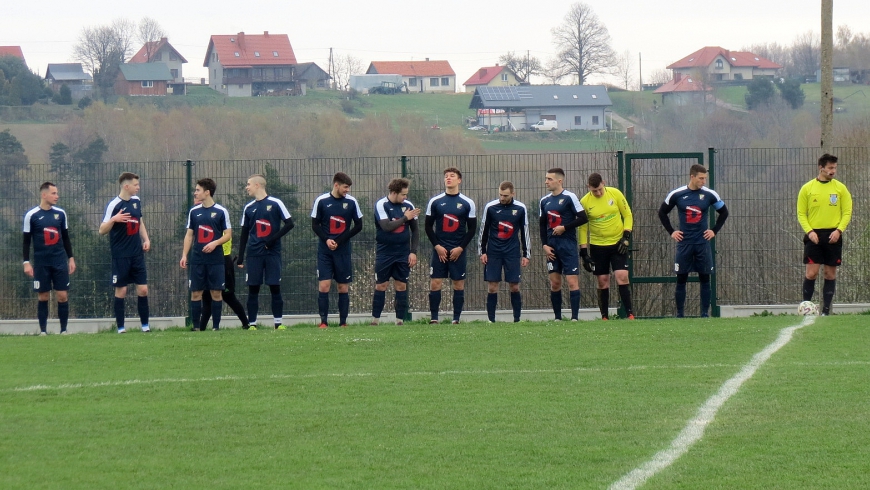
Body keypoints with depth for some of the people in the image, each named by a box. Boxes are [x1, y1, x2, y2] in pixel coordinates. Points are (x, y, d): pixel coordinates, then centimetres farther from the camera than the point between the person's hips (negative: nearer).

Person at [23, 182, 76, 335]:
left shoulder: (60, 213, 6)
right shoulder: (31, 215, -3)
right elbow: (27, 241, 0)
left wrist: (71, 258, 12)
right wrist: (26, 262, -5)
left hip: (60, 262, 2)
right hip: (41, 263, -2)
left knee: (63, 296, -3)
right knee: (43, 297, 2)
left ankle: (64, 329, 4)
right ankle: (43, 330, 9)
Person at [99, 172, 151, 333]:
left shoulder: (136, 201, 7)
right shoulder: (114, 205, -12)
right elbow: (102, 230, -13)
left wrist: (146, 239, 9)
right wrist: (114, 219, -30)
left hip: (137, 254, 5)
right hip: (121, 256, -5)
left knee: (143, 289, 2)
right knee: (121, 290, 1)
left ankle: (145, 325, 11)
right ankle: (120, 328, 8)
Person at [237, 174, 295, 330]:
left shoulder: (275, 203, -1)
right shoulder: (248, 208, 10)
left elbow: (289, 224, -2)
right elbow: (244, 234, 14)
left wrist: (274, 238, -13)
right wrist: (240, 258, 9)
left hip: (272, 252, -3)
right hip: (254, 254, 3)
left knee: (275, 287, -2)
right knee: (253, 289, 0)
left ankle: (278, 322, 4)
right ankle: (252, 323, 2)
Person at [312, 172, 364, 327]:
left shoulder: (351, 202, -1)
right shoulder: (321, 201, -3)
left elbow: (358, 226, 3)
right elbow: (315, 225, 3)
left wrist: (339, 241, -7)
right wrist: (326, 240, -15)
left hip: (343, 250, 1)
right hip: (324, 250, -1)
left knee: (343, 287, 3)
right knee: (323, 285, -8)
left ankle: (343, 322, 9)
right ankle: (323, 321, -3)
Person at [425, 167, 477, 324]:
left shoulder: (468, 203, 3)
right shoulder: (435, 202, 4)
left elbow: (472, 229, 4)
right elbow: (428, 226, 6)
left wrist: (460, 248, -6)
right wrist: (437, 246, -5)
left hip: (458, 251, 0)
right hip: (439, 249, 0)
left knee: (459, 284, 1)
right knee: (435, 283, -5)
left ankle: (456, 319, 7)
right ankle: (434, 318, 1)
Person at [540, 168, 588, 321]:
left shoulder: (569, 197, -6)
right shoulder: (545, 201, 12)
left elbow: (583, 218, -9)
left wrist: (564, 228, -13)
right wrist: (545, 245, 6)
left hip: (568, 246, -6)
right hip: (552, 248, 6)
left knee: (572, 281, -8)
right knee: (554, 283, 6)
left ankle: (575, 317, -9)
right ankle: (557, 317, 12)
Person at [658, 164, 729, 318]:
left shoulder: (709, 194, -1)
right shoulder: (677, 194, -3)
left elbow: (724, 212, 13)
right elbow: (662, 213, 11)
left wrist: (714, 231, 6)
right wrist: (671, 231, 4)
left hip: (703, 243, 0)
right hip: (684, 243, 0)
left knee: (705, 279, 0)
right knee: (681, 279, 0)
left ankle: (705, 314, 5)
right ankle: (679, 315, 6)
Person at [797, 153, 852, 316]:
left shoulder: (840, 188, 4)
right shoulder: (807, 188, 2)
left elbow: (847, 212, 3)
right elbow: (801, 214, 2)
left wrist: (839, 230, -12)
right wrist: (809, 231, -12)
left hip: (833, 235, 1)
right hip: (814, 235, -1)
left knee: (830, 274, 3)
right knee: (811, 272, -9)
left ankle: (826, 310, 8)